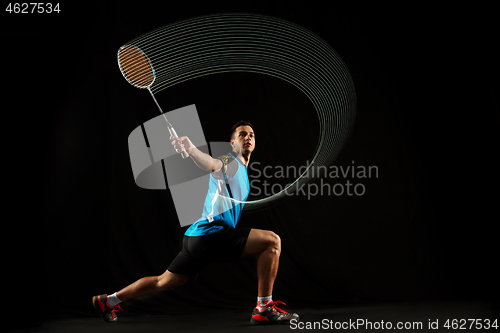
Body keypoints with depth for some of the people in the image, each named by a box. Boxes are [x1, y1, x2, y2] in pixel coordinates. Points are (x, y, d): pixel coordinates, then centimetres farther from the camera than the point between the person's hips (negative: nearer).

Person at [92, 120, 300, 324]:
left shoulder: (241, 170, 24)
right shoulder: (229, 162, -4)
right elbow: (210, 164, -29)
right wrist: (190, 148, -48)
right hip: (211, 233, -10)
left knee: (164, 282, 19)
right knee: (272, 241, -16)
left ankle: (108, 301, 32)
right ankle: (264, 310, -11)